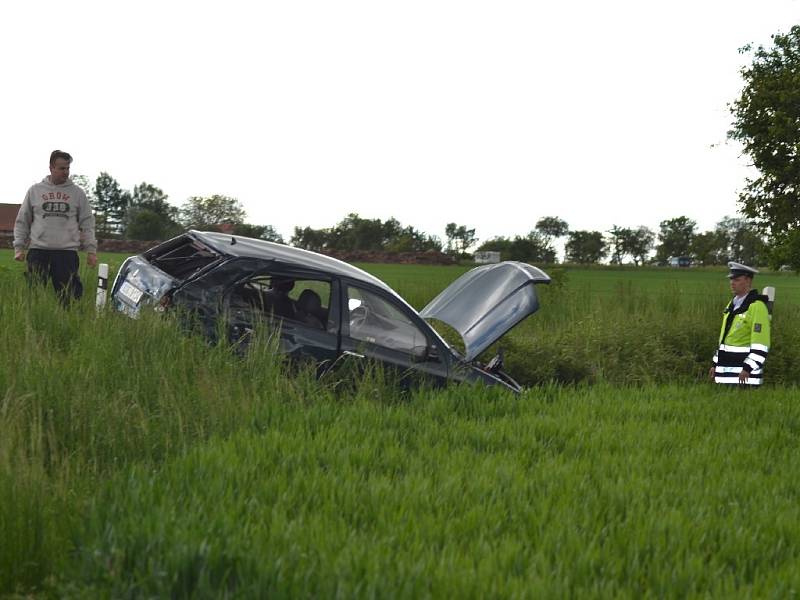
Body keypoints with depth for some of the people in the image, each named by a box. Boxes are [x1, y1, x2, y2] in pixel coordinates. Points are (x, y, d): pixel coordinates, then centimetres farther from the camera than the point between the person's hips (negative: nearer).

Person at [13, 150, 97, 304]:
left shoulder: (77, 193, 10)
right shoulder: (35, 190, 10)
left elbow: (87, 223, 10)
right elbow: (22, 221, 13)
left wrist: (91, 250, 2)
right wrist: (18, 247, 5)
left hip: (67, 251, 0)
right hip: (38, 251, 0)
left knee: (68, 296, -6)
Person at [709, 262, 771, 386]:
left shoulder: (757, 306, -14)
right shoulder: (733, 304, 14)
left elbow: (760, 345, -19)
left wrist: (747, 369, -25)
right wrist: (716, 364, 18)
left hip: (745, 372, -8)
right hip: (728, 371, 8)